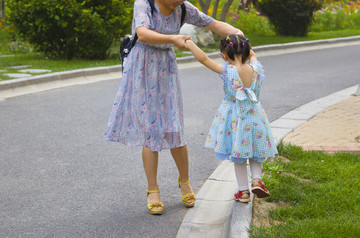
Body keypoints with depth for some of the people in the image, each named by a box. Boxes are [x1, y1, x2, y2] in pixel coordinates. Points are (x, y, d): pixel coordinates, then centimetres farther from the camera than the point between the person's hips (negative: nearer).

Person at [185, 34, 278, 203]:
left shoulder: (227, 72, -21)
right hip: (255, 118, 2)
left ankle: (243, 191, 18)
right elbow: (252, 54, 14)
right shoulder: (256, 69, -10)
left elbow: (203, 59, -18)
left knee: (238, 157, 13)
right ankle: (256, 179, 4)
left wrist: (188, 43, -8)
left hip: (234, 119, -2)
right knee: (255, 152, 23)